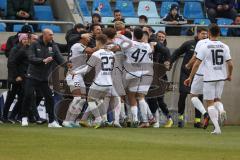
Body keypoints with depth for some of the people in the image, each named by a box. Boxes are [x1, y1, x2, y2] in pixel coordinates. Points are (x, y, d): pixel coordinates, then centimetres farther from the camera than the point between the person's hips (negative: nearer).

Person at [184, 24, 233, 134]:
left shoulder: (204, 46, -7)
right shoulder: (224, 47, 1)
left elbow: (197, 63, -8)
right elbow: (230, 64, -1)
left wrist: (190, 77, -1)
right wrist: (229, 75, 17)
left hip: (209, 78, -3)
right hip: (221, 78, 3)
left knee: (210, 102, 3)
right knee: (217, 98, 22)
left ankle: (217, 127, -6)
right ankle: (221, 109, -13)